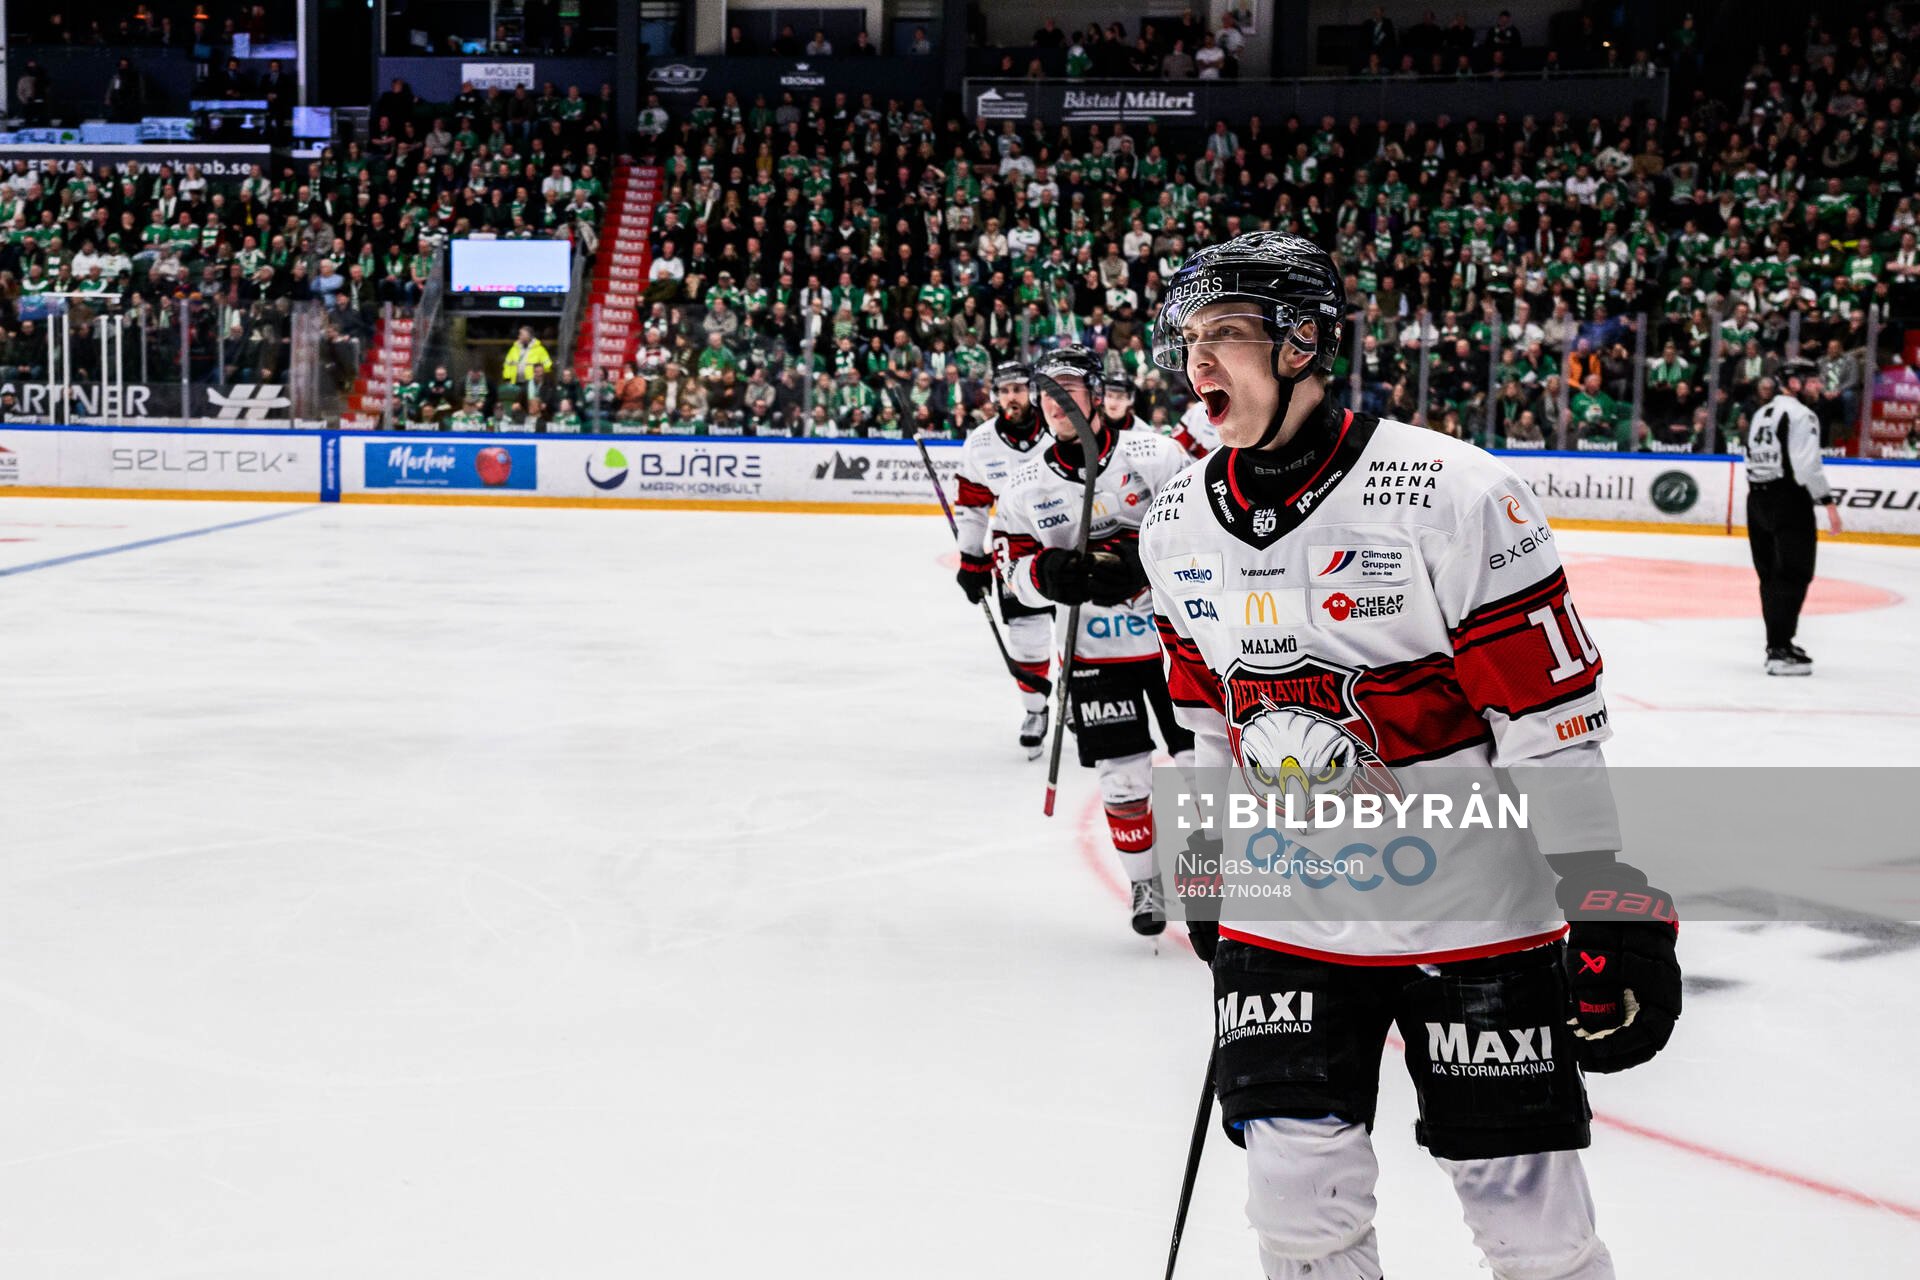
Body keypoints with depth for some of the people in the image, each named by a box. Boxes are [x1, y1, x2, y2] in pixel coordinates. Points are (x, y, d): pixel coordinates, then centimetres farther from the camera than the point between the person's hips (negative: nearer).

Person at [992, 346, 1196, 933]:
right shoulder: (1025, 484, 0)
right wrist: (1051, 573, -19)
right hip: (1095, 651, 2)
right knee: (1122, 776, 3)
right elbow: (1013, 566, 4)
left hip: (1174, 635, -2)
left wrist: (1139, 559, -25)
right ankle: (1145, 882, 22)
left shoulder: (1154, 454, -10)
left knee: (1200, 761, 1)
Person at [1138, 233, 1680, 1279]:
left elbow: (1551, 716, -15)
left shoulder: (1450, 493, -17)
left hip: (1471, 912, -4)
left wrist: (1607, 906, -14)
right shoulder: (1178, 523, 2)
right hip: (1279, 918, 5)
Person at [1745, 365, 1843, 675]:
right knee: (1794, 574, -8)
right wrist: (1829, 502, -17)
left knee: (1772, 574, 15)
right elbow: (1808, 464, -20)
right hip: (1790, 500, -9)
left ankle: (1778, 643, 23)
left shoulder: (1761, 414, 16)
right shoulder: (1801, 415, -12)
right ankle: (1780, 652, -13)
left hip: (1758, 498, 9)